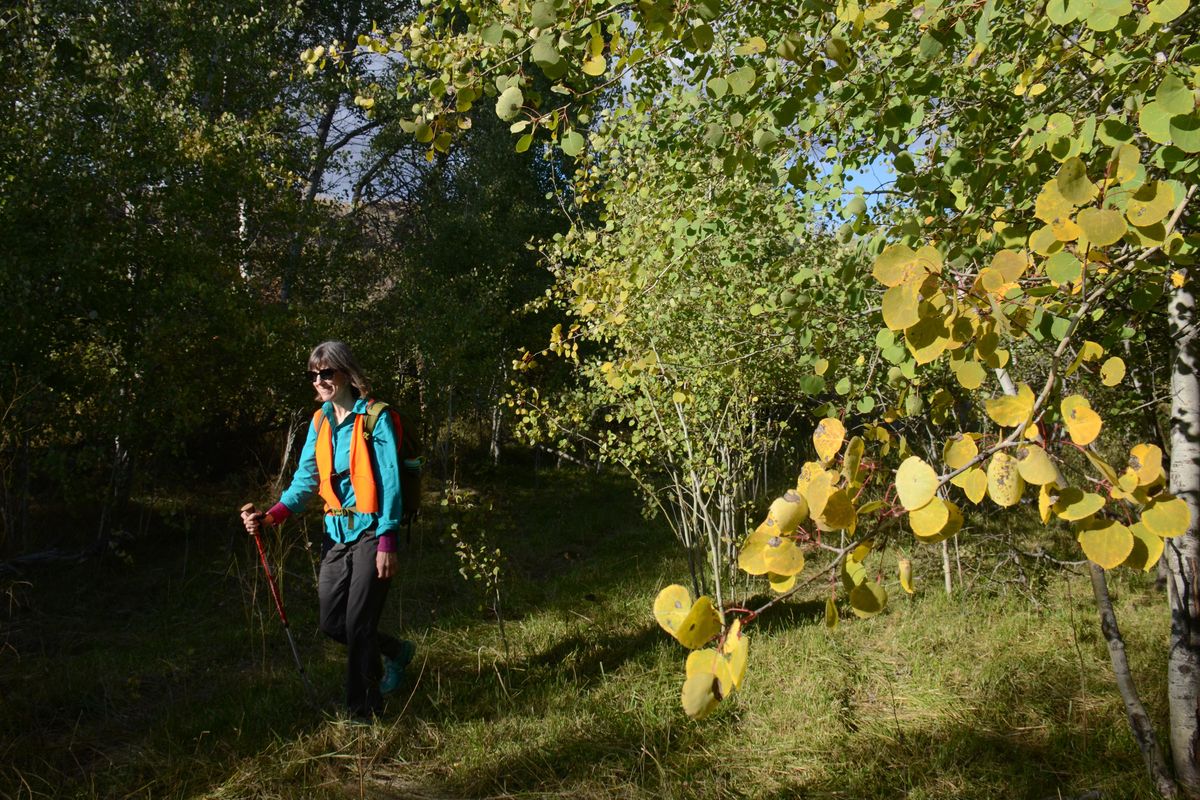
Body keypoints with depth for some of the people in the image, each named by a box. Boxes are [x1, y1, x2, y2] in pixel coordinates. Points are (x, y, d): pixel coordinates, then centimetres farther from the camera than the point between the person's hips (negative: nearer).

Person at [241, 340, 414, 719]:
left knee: (358, 624, -4)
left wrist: (387, 542, -18)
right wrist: (271, 515, -10)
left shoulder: (375, 418, -11)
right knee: (331, 623, 9)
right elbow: (306, 478, 6)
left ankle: (364, 710, 11)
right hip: (336, 532, 7)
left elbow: (389, 483, -13)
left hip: (370, 531, -7)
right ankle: (396, 651, 35)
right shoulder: (320, 421, 9)